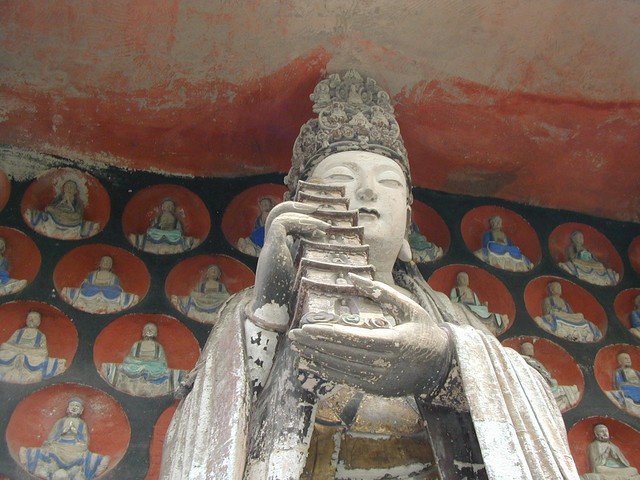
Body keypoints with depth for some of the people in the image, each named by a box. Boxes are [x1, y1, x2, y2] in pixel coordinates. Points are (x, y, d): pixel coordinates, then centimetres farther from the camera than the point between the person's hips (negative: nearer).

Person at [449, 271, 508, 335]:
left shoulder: (472, 293, 31)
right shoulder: (454, 290, 18)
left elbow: (478, 305, 21)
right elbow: (451, 301, 0)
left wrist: (483, 305, -1)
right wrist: (460, 298, -17)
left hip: (475, 308, 5)